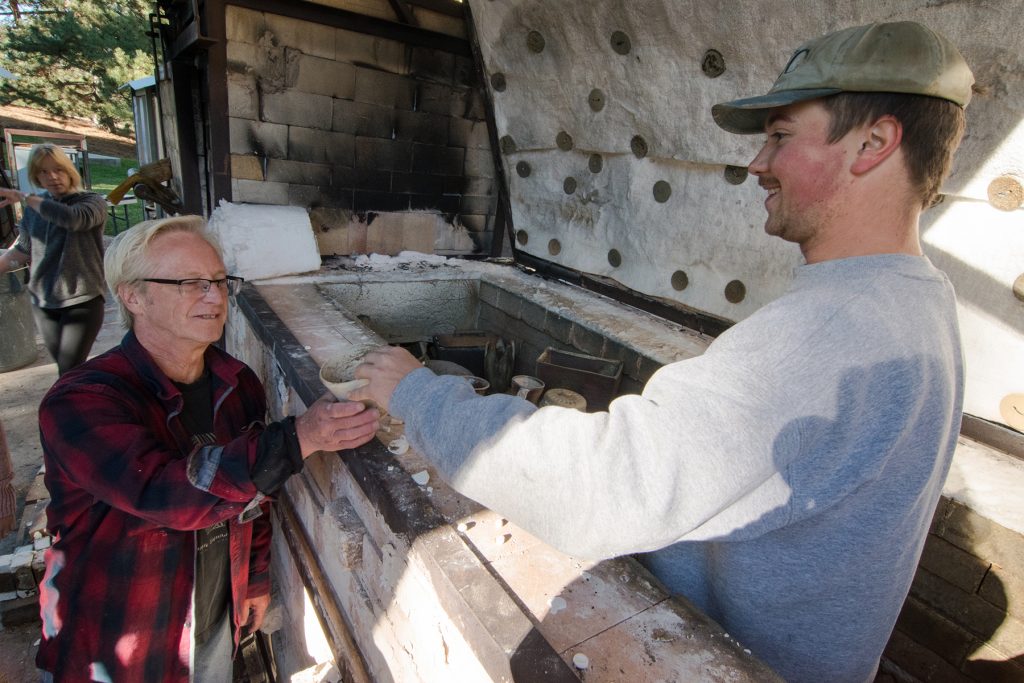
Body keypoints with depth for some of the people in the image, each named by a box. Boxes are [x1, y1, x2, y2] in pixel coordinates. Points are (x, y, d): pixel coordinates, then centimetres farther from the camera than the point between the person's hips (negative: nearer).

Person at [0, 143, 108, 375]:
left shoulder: (93, 202, -5)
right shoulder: (36, 207, 9)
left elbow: (72, 219, -28)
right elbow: (23, 249, 19)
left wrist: (23, 197, -18)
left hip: (83, 301, -5)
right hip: (44, 304, 5)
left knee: (69, 374, -10)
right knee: (70, 370, 12)